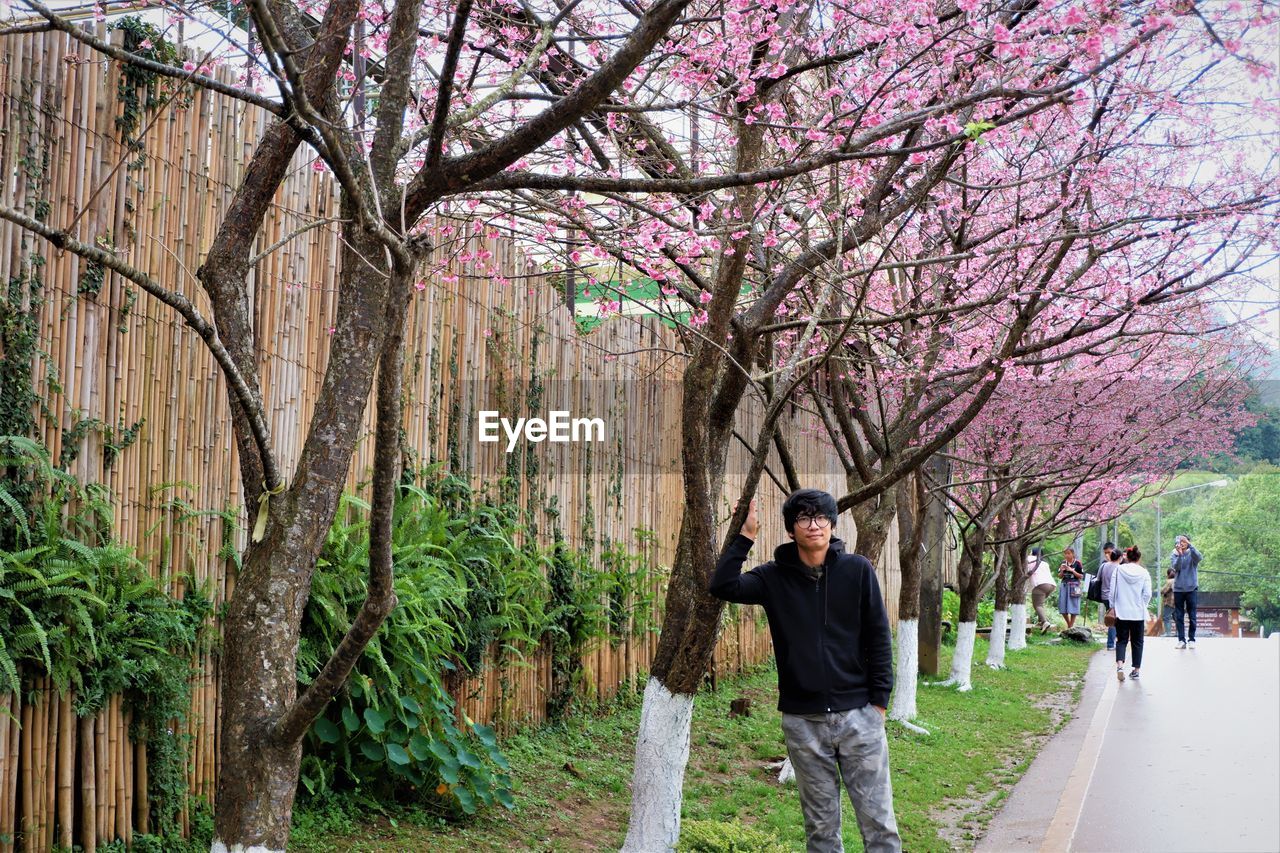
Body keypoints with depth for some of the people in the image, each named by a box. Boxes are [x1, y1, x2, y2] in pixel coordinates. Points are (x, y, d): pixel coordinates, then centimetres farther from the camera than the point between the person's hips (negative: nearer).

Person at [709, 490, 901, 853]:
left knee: (879, 822, 1)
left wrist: (879, 701, -2)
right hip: (803, 721, 1)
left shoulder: (857, 570, -1)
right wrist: (746, 536, -14)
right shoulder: (774, 577, 2)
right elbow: (723, 586, -14)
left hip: (858, 714, -1)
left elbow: (878, 637, 1)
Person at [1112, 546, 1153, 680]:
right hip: (1138, 613, 0)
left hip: (1121, 612, 0)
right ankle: (1136, 669, 16)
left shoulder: (1118, 570, -3)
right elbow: (1147, 594, -5)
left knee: (1121, 640, 6)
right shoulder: (1144, 572, -4)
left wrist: (1113, 607, 8)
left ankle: (1119, 665, -16)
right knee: (1137, 641, 13)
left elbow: (1112, 591, -2)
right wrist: (1142, 605, 11)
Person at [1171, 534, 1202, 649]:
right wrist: (1179, 554, -24)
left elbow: (1198, 557, -22)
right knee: (1178, 616, 0)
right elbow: (1176, 567, -12)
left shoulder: (1191, 554, 1)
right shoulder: (1174, 555, 5)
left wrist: (1190, 545, -29)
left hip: (1191, 588, -1)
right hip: (1178, 588, 1)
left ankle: (1191, 639, 9)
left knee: (1192, 616, 2)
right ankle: (1181, 640, 3)